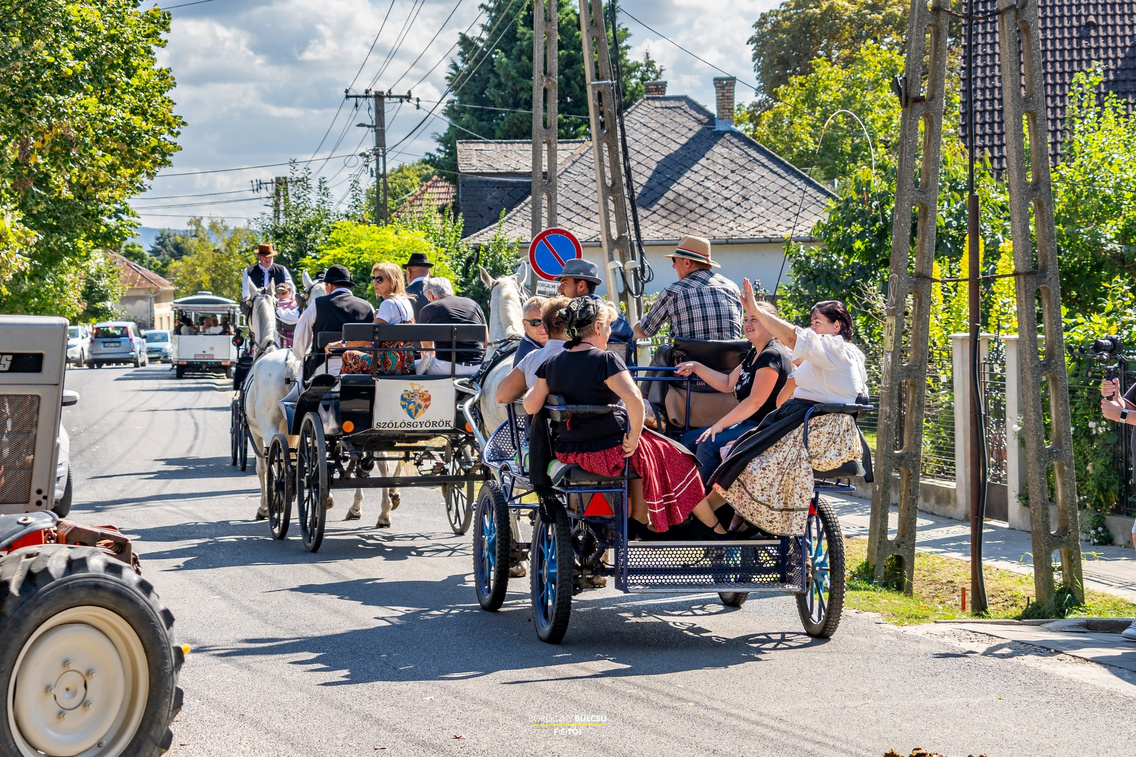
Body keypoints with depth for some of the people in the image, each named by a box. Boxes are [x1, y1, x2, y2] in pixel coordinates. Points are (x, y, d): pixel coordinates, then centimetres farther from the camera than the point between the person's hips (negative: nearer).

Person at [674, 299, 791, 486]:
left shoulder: (772, 355, -16)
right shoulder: (753, 354, 16)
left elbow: (755, 401, -22)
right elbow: (728, 383, 22)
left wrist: (720, 425, -20)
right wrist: (696, 368, 14)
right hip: (747, 424, 11)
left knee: (709, 444, -27)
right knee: (689, 439, 4)